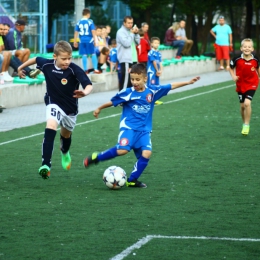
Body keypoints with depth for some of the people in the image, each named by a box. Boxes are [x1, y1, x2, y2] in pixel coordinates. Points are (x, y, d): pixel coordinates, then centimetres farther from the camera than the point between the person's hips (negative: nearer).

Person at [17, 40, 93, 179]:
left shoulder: (75, 69, -26)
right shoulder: (47, 65, -17)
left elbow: (88, 85, -36)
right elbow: (36, 59, 6)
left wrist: (85, 92, -58)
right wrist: (21, 68, 20)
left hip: (70, 107, 0)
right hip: (54, 104, 0)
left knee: (66, 135, 23)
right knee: (50, 127, -29)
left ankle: (65, 153, 60)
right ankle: (46, 164, -33)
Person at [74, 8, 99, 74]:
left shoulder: (79, 22, 4)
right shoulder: (90, 22, -6)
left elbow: (76, 32, 6)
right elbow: (93, 31, -8)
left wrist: (75, 42, 14)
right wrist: (95, 40, -2)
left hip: (82, 41, 3)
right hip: (89, 40, -3)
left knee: (84, 55, 7)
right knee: (93, 54, 6)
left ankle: (85, 70, 7)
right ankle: (95, 69, 2)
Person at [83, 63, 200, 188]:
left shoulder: (152, 91, 0)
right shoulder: (127, 93, -7)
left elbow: (172, 86, 9)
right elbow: (112, 102, 6)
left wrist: (188, 82, 8)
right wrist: (99, 109, 18)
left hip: (144, 130, 4)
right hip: (128, 127, -4)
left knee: (146, 154, -14)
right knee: (122, 150, -25)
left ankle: (132, 180, 0)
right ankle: (96, 157, -4)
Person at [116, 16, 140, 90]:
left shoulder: (131, 31, 15)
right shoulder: (121, 32, -8)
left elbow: (138, 42, 13)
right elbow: (126, 43, -20)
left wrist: (136, 34, -2)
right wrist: (132, 33, -13)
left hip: (133, 59, 8)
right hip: (125, 60, -8)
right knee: (125, 78, -11)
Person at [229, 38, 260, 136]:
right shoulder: (237, 59, -14)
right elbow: (231, 67, 3)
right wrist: (233, 76, -11)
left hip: (251, 84, -2)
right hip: (240, 84, 2)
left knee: (247, 103, -19)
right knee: (242, 106, 10)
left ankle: (247, 125, -8)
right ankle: (244, 123, 33)